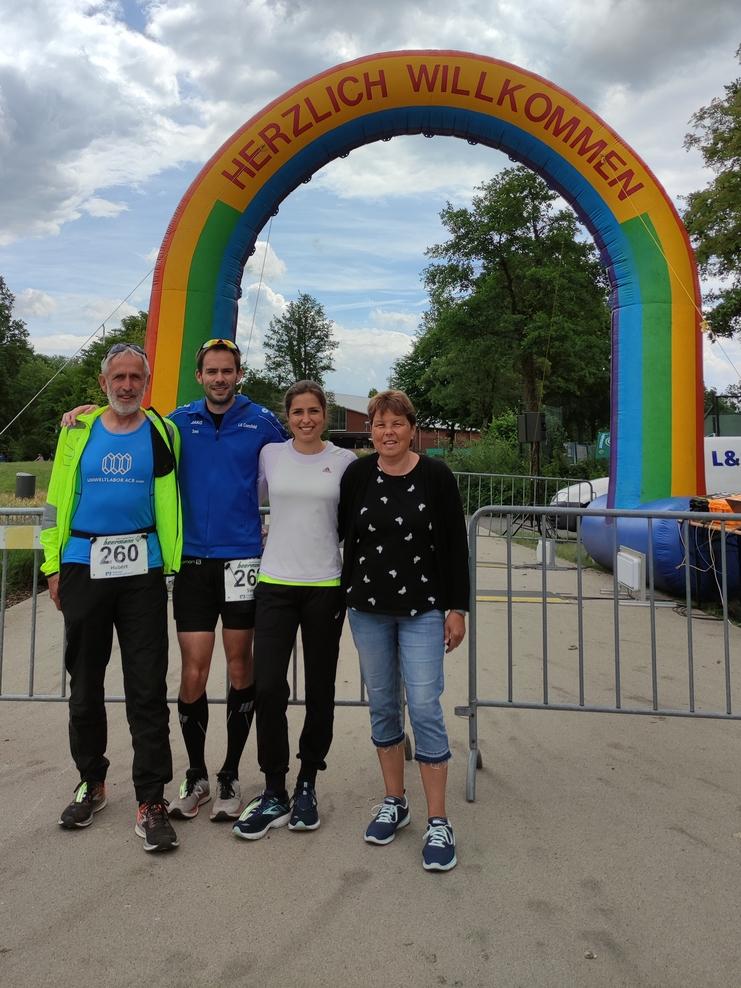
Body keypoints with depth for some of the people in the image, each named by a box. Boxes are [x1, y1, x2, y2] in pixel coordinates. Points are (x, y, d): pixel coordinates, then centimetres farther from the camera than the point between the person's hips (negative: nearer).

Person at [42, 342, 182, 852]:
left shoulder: (162, 432, 4)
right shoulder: (78, 431, 7)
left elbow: (170, 503, 5)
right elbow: (57, 500, 9)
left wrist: (170, 564, -2)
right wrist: (54, 565, 5)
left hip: (142, 570, -2)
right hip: (84, 566, 2)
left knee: (148, 689, -1)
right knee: (85, 684, 13)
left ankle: (151, 801, 9)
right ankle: (92, 784, 32)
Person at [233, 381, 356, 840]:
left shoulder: (344, 460, 2)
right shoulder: (270, 454, 5)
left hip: (326, 587, 0)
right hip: (276, 583, 1)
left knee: (319, 691, 8)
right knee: (268, 688, -5)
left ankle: (307, 786, 26)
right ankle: (274, 794, 11)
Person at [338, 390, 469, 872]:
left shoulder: (436, 476, -5)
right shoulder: (357, 475, 1)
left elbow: (456, 546, -3)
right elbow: (346, 533, 10)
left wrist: (457, 608, -4)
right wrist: (347, 591, 8)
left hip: (422, 609, -3)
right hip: (368, 608, 3)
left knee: (425, 707, -5)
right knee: (383, 705, 12)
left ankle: (438, 822, 8)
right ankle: (395, 803, 29)